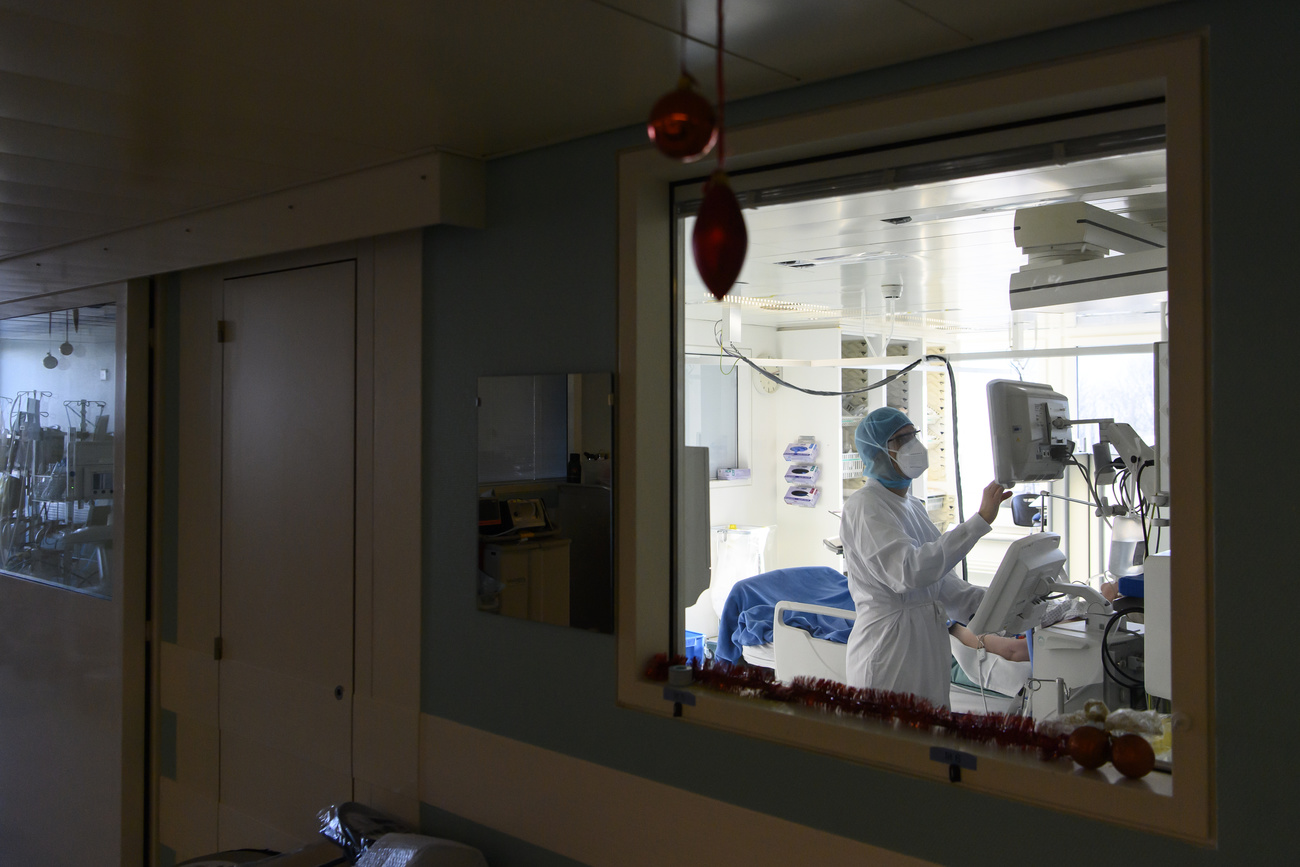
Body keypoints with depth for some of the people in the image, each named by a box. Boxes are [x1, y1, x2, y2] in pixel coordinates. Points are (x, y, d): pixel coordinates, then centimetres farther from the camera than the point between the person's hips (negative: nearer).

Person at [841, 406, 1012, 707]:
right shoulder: (864, 506, -14)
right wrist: (980, 520, -29)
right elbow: (909, 571, -29)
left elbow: (940, 579, 16)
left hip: (928, 649, 9)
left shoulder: (913, 505, 15)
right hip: (888, 649, -9)